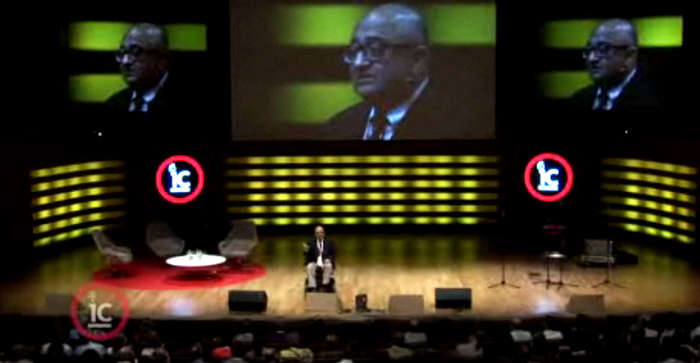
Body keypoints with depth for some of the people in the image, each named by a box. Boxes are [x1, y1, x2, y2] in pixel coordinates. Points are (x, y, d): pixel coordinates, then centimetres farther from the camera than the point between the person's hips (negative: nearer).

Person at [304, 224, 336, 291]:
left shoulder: (330, 242, 8)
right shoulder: (310, 242, 7)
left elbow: (333, 254, 4)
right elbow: (308, 256, 1)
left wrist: (329, 259, -17)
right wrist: (306, 251, -23)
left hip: (326, 262, 0)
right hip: (314, 262, 0)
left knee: (329, 266, -34)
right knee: (309, 267, -32)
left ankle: (325, 285, -28)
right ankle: (312, 286, -34)